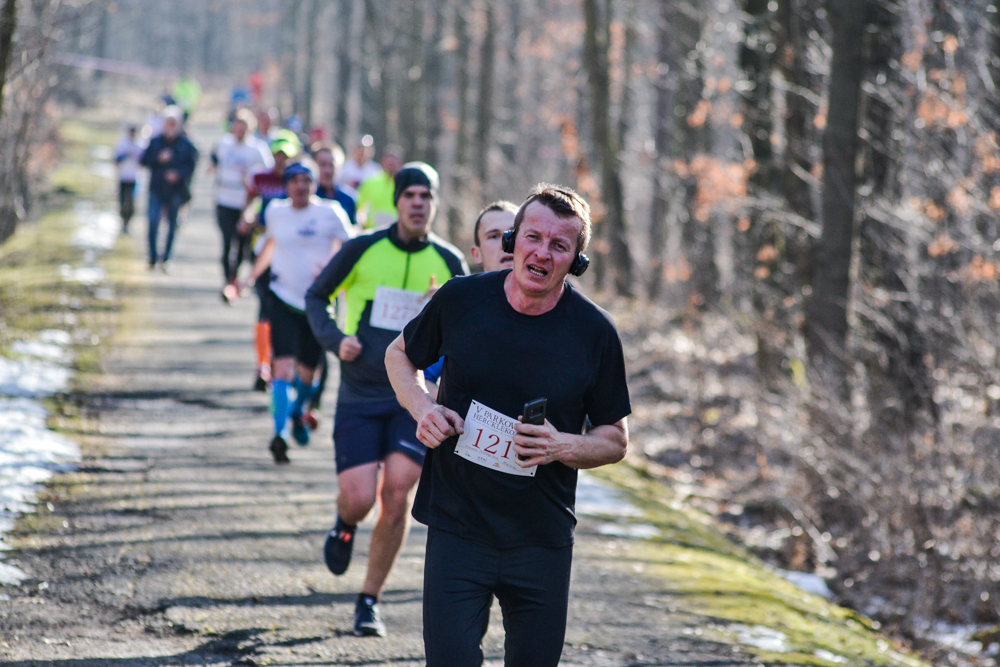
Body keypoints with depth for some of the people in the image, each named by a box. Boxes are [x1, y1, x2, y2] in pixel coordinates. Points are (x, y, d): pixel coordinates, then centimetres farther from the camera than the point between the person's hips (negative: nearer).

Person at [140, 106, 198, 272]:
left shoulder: (185, 144, 1)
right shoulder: (156, 142, 6)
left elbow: (191, 165, -1)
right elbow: (144, 160, 4)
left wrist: (179, 174, -17)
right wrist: (159, 158, -13)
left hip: (176, 189, -1)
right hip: (157, 188, 1)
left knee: (172, 225, 6)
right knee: (153, 222, -12)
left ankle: (166, 258, 17)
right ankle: (153, 257, -3)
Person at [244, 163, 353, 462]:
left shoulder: (330, 213, -4)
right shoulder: (275, 211, 6)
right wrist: (252, 276, 30)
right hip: (283, 299, 0)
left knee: (307, 369, 11)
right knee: (283, 363, -18)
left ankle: (297, 412, 44)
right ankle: (279, 432, -23)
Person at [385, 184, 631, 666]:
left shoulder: (595, 332, -5)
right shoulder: (460, 300, -4)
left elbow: (615, 440, 5)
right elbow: (399, 354, 15)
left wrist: (563, 447, -16)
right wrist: (422, 407, -4)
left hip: (542, 541, 1)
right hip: (456, 530, -1)